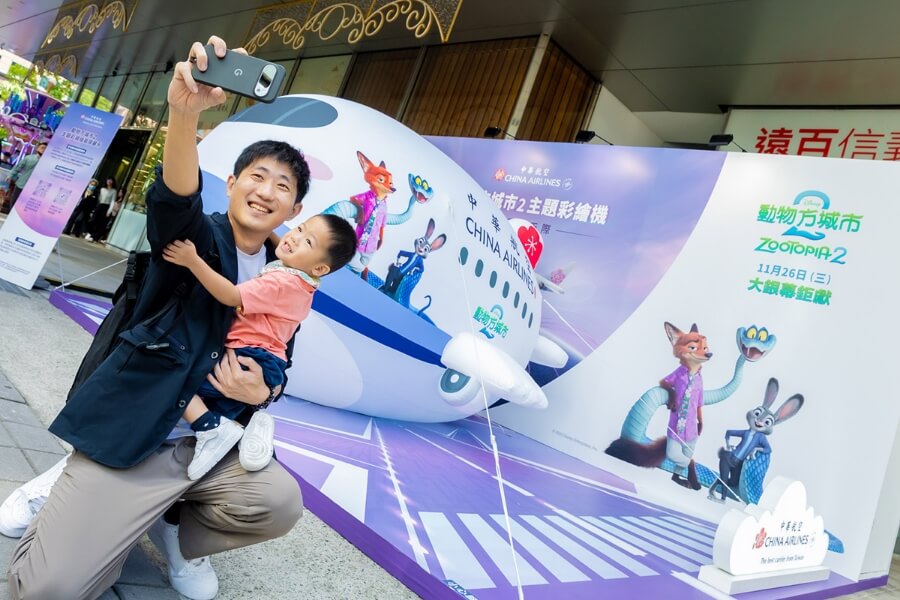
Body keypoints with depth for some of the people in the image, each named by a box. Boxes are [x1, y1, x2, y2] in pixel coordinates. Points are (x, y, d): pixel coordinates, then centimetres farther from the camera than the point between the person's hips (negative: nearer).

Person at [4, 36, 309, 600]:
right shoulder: (196, 236, -7)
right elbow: (172, 199, -32)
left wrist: (260, 391, -12)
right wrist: (186, 111, -51)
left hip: (210, 442, 4)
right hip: (127, 436, -4)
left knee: (281, 503, -23)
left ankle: (174, 529, 9)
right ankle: (72, 491, 18)